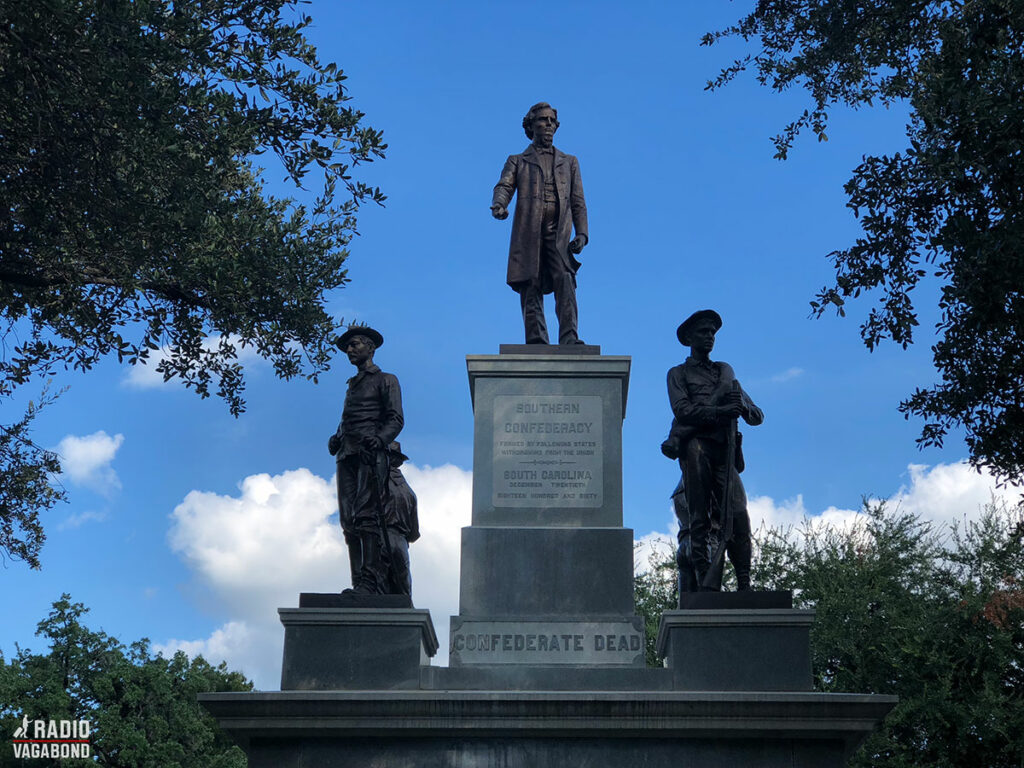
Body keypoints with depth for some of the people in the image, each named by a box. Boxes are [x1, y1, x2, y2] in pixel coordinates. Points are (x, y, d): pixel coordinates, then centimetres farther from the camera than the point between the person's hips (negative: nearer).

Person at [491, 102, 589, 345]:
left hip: (558, 234, 0)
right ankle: (537, 344, -10)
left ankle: (569, 340, -28)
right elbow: (504, 187, 2)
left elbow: (578, 201, 19)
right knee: (531, 288, -8)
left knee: (565, 280, -20)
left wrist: (582, 233, 3)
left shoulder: (569, 162, 27)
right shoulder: (517, 161, 21)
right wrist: (499, 205, -22)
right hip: (528, 234, 0)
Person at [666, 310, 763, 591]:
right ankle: (707, 585, -14)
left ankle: (745, 586, -14)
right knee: (700, 518, -11)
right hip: (694, 444, -3)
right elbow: (682, 409, 0)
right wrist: (719, 411, -13)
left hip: (725, 449, 3)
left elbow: (757, 416, 25)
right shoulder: (679, 373, 20)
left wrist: (742, 405, 1)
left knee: (738, 515, -14)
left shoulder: (726, 371, 31)